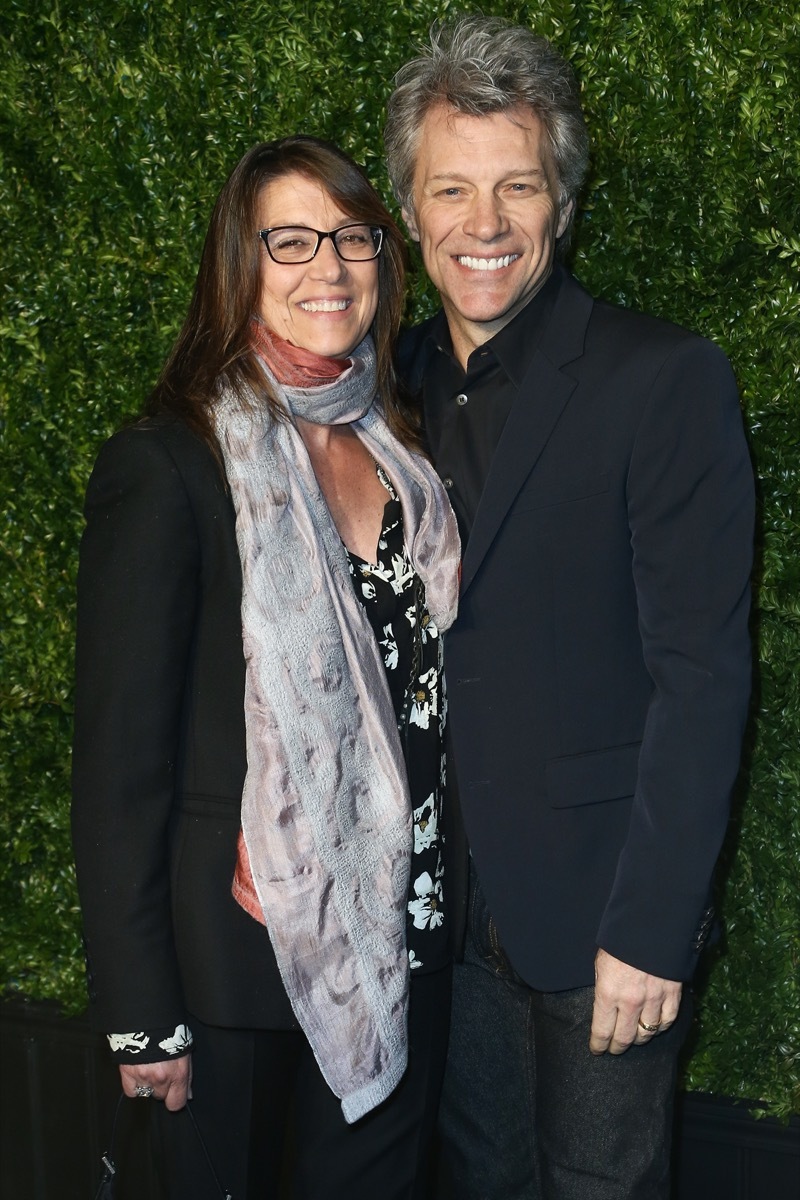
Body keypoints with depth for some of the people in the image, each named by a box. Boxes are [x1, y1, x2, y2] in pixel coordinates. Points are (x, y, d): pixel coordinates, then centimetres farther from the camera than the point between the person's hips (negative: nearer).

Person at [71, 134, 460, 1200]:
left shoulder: (402, 452, 5)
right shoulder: (166, 468, -14)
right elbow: (120, 760, -14)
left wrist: (444, 892, 6)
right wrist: (142, 1016, -13)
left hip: (403, 936, 6)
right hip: (240, 952, -5)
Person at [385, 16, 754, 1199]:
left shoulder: (664, 379, -13)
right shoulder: (398, 381, 5)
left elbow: (703, 673, -16)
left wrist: (650, 926, -18)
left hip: (601, 908, -5)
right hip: (449, 900, 5)